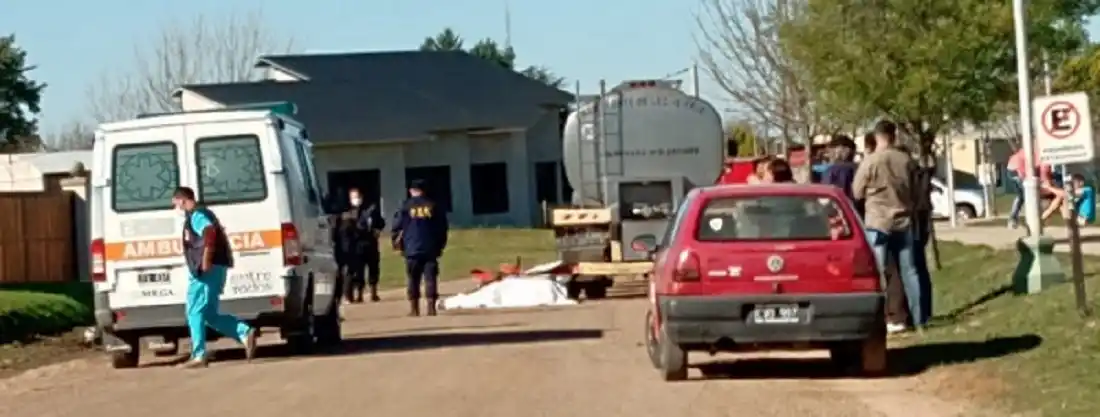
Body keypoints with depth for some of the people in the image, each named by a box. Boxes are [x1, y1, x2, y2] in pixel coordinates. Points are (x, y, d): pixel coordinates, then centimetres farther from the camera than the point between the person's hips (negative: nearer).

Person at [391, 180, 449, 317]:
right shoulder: (434, 206, 5)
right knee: (430, 278, 1)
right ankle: (431, 308, -6)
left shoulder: (406, 207, 1)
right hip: (431, 249, 1)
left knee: (413, 280, 6)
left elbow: (397, 227, 1)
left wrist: (397, 243, 13)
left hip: (412, 249, -1)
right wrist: (440, 245, 14)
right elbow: (442, 227, 7)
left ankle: (414, 309, 6)